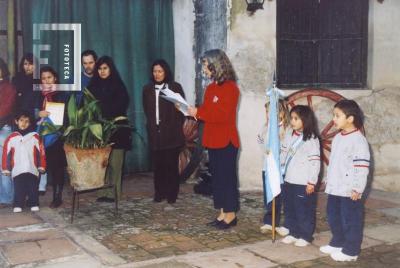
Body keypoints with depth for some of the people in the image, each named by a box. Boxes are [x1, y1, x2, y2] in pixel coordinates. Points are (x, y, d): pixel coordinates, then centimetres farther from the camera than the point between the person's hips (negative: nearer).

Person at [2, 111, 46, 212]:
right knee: (19, 190, 1)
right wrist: (6, 169, 2)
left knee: (33, 189, 4)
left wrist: (41, 166, 2)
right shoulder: (11, 138, 3)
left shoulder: (35, 137, 4)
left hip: (32, 169, 1)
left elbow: (41, 152, 5)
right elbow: (6, 154, 4)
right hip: (17, 170, 0)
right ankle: (18, 205, 11)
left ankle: (34, 204, 16)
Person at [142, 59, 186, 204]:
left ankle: (172, 193, 7)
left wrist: (175, 127, -4)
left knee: (171, 163, -1)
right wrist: (153, 125, 8)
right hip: (155, 132, 3)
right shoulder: (147, 89, 11)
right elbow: (146, 111, 16)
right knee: (158, 163, 4)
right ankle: (159, 193, 13)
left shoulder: (175, 87, 0)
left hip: (171, 133, -3)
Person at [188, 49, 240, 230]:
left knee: (227, 177, -1)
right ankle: (223, 214, 20)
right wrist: (193, 111, -4)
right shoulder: (211, 88, 13)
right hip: (213, 140, 9)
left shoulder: (230, 88, -13)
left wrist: (198, 113, -17)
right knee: (217, 177, 12)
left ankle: (231, 215, 10)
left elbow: (223, 115, -21)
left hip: (226, 141, -8)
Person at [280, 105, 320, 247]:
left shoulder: (311, 139, -13)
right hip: (289, 181, 7)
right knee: (289, 209, 15)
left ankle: (305, 236, 16)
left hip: (304, 183, -7)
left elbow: (315, 162, -14)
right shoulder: (288, 135, 6)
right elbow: (283, 154, 16)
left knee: (304, 211, 4)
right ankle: (293, 233, 28)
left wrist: (312, 182, -14)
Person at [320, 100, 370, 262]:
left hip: (349, 191, -9)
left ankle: (351, 251, 12)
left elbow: (362, 167, -19)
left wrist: (358, 189, -20)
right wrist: (328, 180, 22)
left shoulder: (358, 140, -16)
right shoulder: (337, 137, 12)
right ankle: (338, 243, 34)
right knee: (334, 218, 18)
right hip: (334, 188, 9)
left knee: (350, 221, 1)